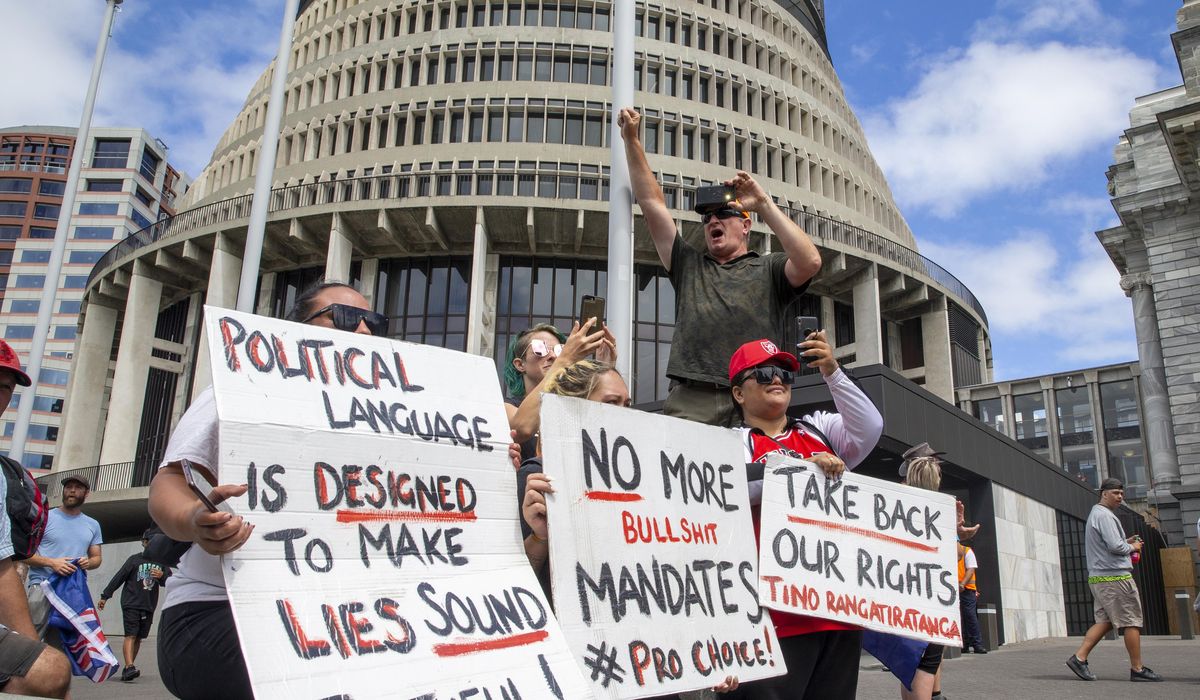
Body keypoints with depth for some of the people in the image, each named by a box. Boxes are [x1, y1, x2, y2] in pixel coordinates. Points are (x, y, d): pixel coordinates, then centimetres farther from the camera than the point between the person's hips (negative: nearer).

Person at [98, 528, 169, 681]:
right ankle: (129, 667, -22)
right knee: (130, 635, -13)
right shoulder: (135, 559, 3)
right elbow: (118, 578, 4)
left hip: (149, 607, 3)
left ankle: (127, 669, 11)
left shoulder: (161, 563, 12)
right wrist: (105, 596, 3)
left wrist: (162, 576, -13)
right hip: (131, 604, -3)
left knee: (138, 638, 4)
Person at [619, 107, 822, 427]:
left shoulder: (769, 269, 17)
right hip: (690, 401, 2)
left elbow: (810, 262, -5)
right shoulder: (689, 266, 26)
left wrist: (764, 204, 1)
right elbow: (652, 202, 23)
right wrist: (632, 140, 20)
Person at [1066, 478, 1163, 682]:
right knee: (1131, 621, -1)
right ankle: (1137, 669, 5)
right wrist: (1132, 547, -2)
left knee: (1105, 621, 7)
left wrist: (1126, 542, 15)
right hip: (1115, 576, -10)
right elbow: (1115, 546, -21)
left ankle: (1079, 657, -1)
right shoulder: (1104, 515, -12)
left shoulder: (1095, 514, 21)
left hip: (1098, 577, 10)